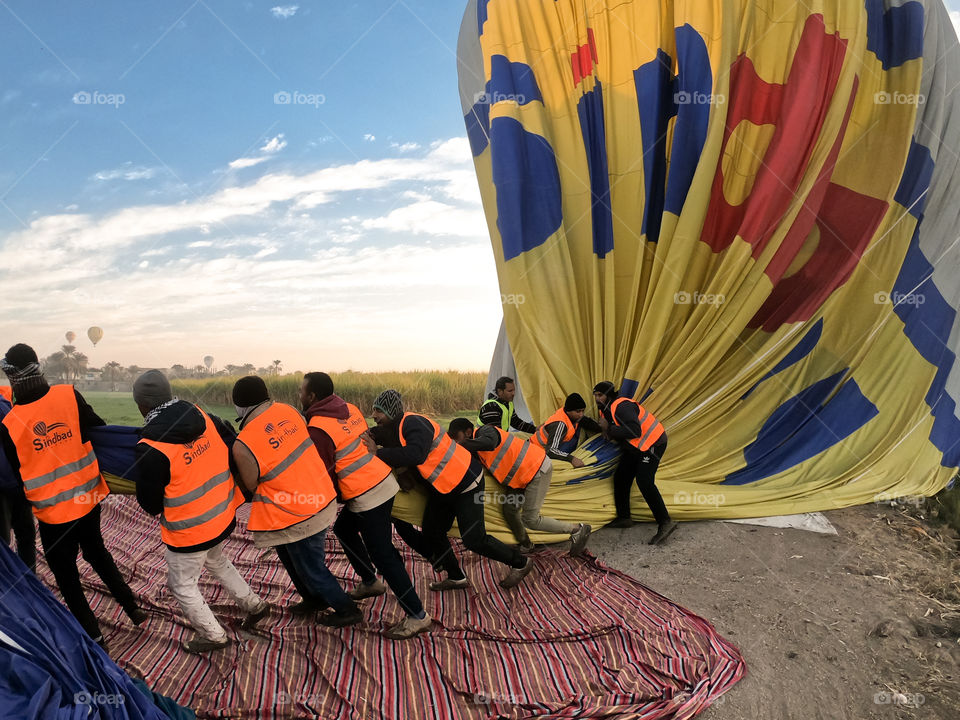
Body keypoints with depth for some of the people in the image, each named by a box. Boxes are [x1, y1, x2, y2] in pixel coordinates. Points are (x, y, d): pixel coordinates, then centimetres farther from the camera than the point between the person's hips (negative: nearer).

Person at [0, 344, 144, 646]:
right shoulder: (68, 395, -12)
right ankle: (132, 607, 31)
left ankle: (93, 635, 23)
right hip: (88, 497, 3)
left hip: (52, 510, -3)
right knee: (97, 552, 27)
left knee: (65, 574, 15)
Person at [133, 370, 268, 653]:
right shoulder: (207, 419, -12)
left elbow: (149, 504, -15)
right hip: (224, 518, 6)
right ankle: (253, 604, 40)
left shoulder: (151, 449, -26)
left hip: (189, 531, -6)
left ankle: (214, 635, 32)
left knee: (183, 586, 20)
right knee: (215, 560, 34)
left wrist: (157, 509, 8)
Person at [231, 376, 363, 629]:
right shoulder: (287, 410, -6)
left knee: (310, 568, 15)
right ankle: (317, 596, 43)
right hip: (323, 499, 8)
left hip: (299, 517, -7)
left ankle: (347, 611, 29)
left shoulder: (243, 446, -22)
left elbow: (251, 486, -7)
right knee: (288, 553, 28)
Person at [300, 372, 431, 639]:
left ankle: (417, 616, 3)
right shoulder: (349, 408, 6)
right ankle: (370, 582, 38)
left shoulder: (318, 429, -17)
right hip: (384, 479, 9)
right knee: (343, 528, 26)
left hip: (367, 494, -9)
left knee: (382, 554, -3)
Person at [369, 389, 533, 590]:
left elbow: (415, 455, -44)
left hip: (465, 481, -10)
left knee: (474, 539, -7)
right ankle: (456, 578, 29)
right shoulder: (397, 430, 6)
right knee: (431, 533, 11)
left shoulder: (414, 424, -27)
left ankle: (520, 562, 15)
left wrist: (378, 452, -38)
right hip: (442, 489, 10)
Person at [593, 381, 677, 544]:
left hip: (652, 442, -11)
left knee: (644, 481, -20)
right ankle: (624, 517, 21)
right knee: (621, 477, 8)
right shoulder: (605, 409, 6)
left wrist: (609, 429, -28)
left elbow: (634, 431, -36)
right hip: (634, 447, 11)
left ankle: (665, 523, -15)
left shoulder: (621, 407, -26)